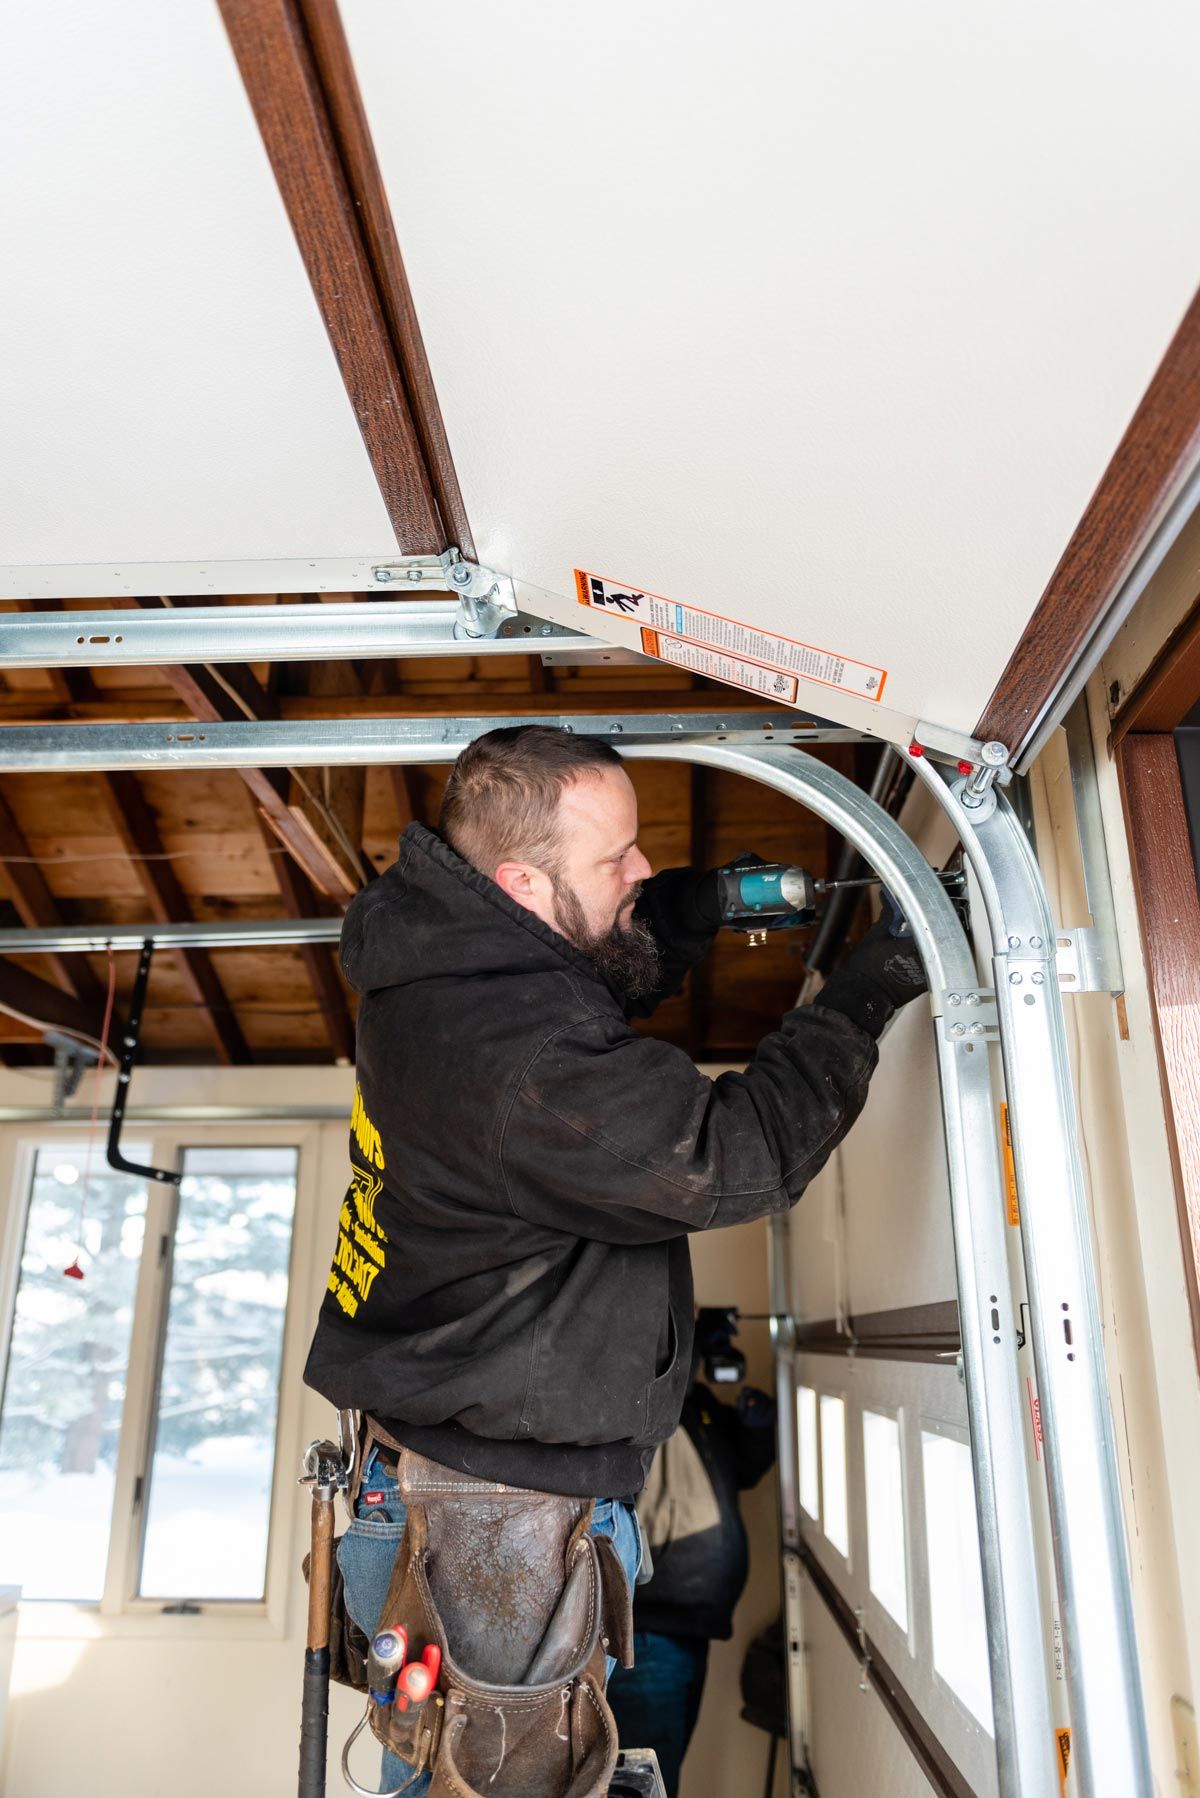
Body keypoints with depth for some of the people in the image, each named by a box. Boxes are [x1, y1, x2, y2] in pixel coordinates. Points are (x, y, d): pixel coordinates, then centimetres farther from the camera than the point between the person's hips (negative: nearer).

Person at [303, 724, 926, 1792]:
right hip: (499, 1493, -9)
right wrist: (862, 1001, -16)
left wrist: (685, 920, 0)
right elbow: (738, 1160, -28)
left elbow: (603, 989, 16)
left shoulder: (444, 957, -3)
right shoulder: (521, 1061, -33)